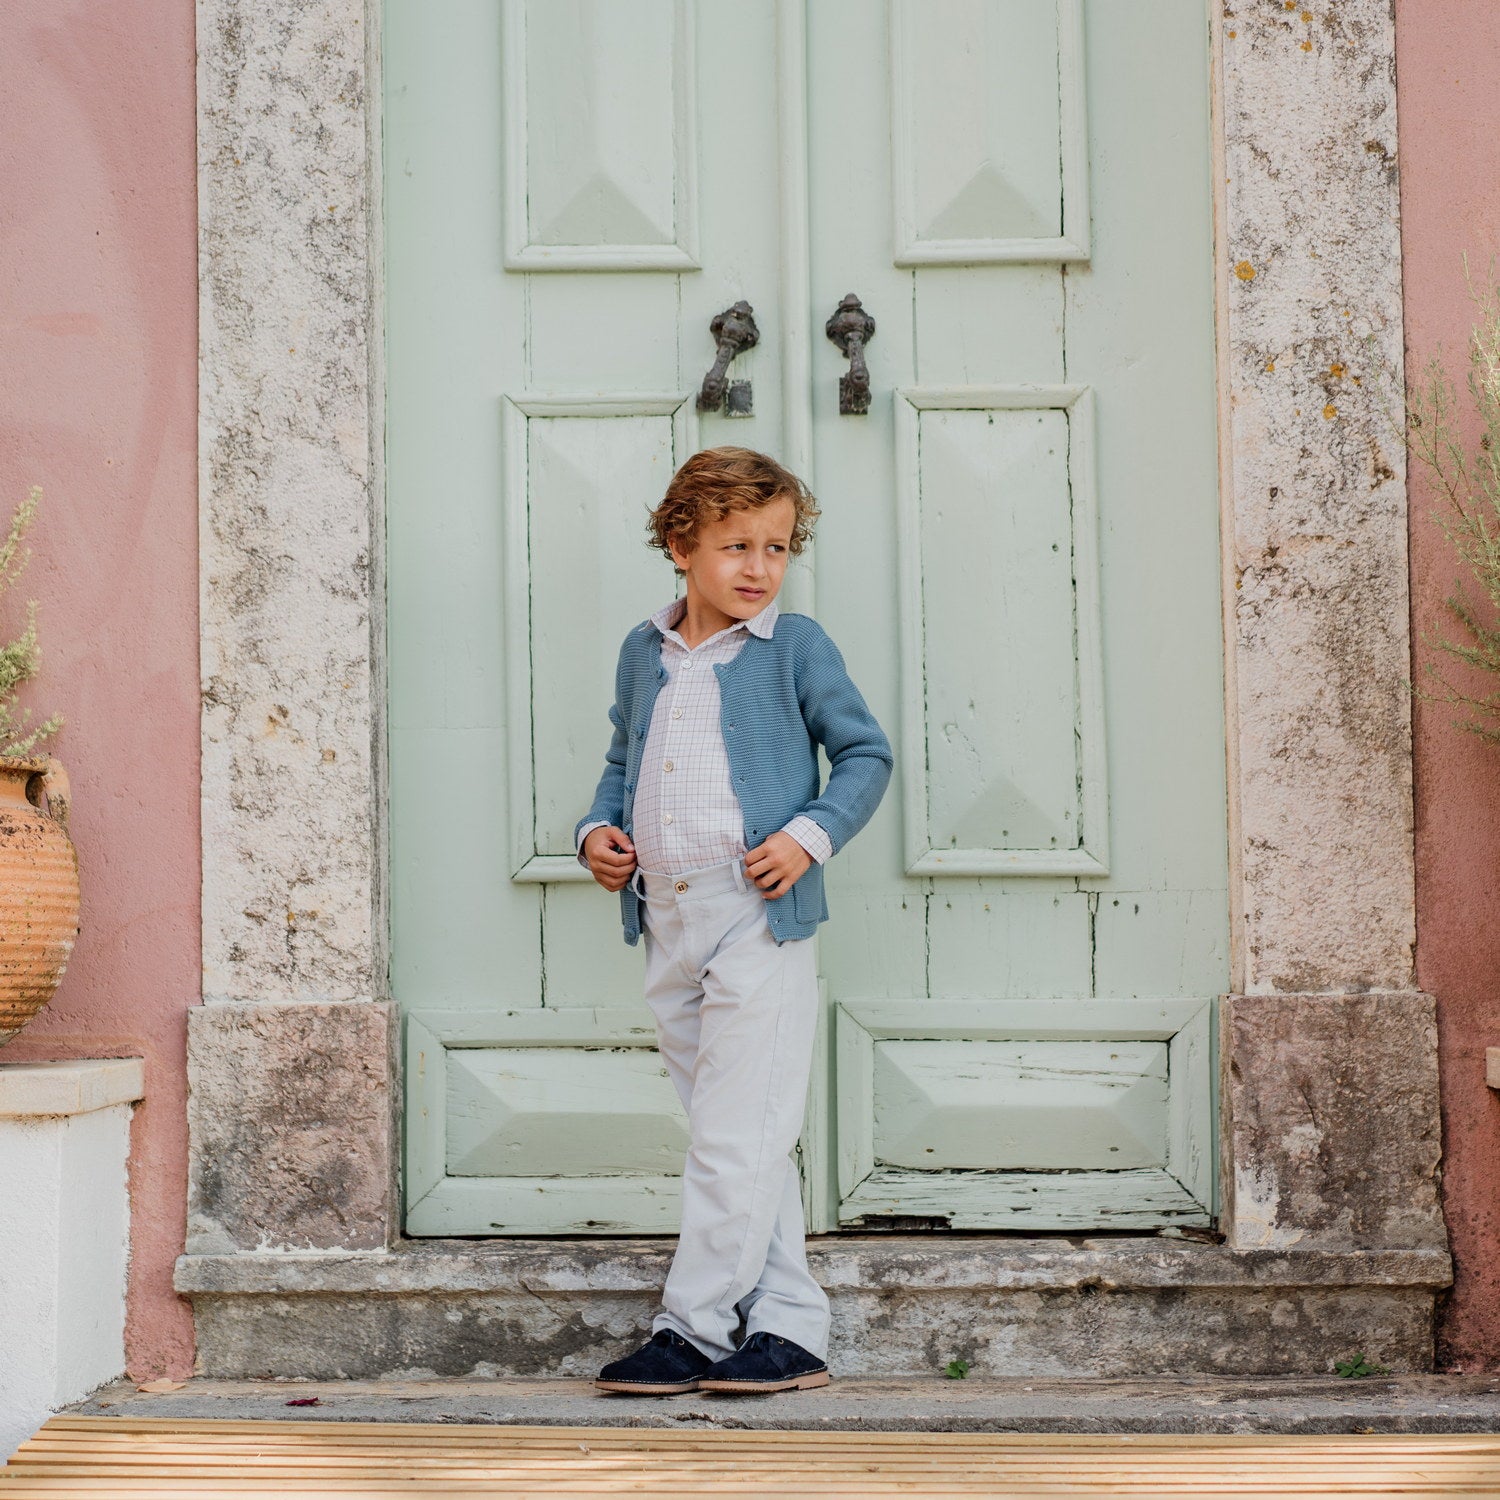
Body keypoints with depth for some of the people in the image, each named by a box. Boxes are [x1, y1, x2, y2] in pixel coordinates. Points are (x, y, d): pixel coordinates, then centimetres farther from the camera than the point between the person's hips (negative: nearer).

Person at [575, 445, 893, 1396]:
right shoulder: (644, 654, 13)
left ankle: (693, 1327, 0)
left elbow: (866, 754, 1)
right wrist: (599, 829, 6)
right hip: (666, 921, 6)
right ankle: (792, 1327, 17)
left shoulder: (794, 648, -1)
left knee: (737, 1134, -7)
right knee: (745, 1140, 10)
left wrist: (810, 835, -12)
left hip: (758, 917, -6)